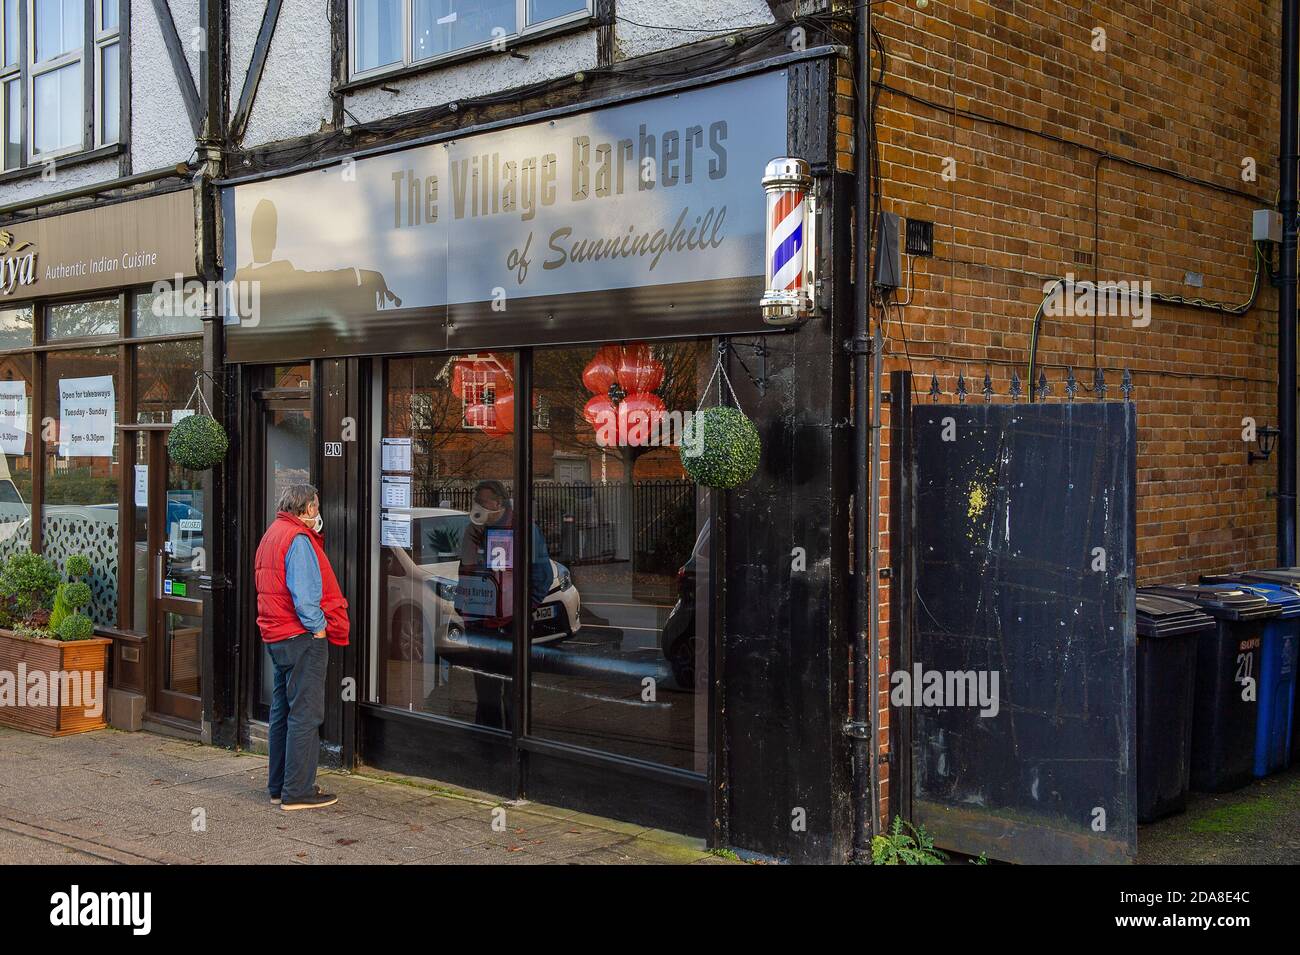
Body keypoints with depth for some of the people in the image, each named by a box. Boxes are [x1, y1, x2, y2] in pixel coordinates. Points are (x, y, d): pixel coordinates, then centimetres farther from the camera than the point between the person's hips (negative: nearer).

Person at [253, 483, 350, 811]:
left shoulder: (271, 535, 17)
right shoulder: (298, 539, -15)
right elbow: (303, 593, -22)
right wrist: (318, 627, -12)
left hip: (276, 636, 10)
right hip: (302, 636, -10)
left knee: (282, 711, 16)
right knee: (305, 715, -6)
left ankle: (279, 786, 23)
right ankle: (297, 792, -4)